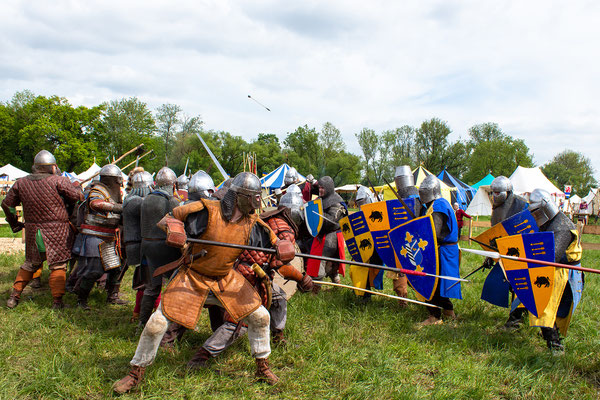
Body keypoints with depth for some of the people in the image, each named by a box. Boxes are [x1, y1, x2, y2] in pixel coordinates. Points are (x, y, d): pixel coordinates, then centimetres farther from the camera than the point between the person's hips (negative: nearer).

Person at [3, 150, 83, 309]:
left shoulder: (21, 183, 2)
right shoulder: (58, 181, -14)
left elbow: (6, 204, 11)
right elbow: (78, 197, -10)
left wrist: (14, 224, 23)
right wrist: (77, 186, 12)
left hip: (32, 231, 5)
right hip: (57, 233, -5)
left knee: (30, 264, 22)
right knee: (58, 265, 6)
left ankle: (14, 296, 22)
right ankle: (57, 301, 5)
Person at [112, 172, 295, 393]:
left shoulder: (252, 223, -7)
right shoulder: (207, 210, -21)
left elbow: (275, 241, 1)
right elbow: (165, 220, -13)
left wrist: (284, 248, -24)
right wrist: (173, 228, -37)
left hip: (227, 279, 4)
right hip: (192, 277, -4)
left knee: (260, 317, 1)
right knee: (156, 324, -8)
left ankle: (262, 366, 24)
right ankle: (136, 372, 16)